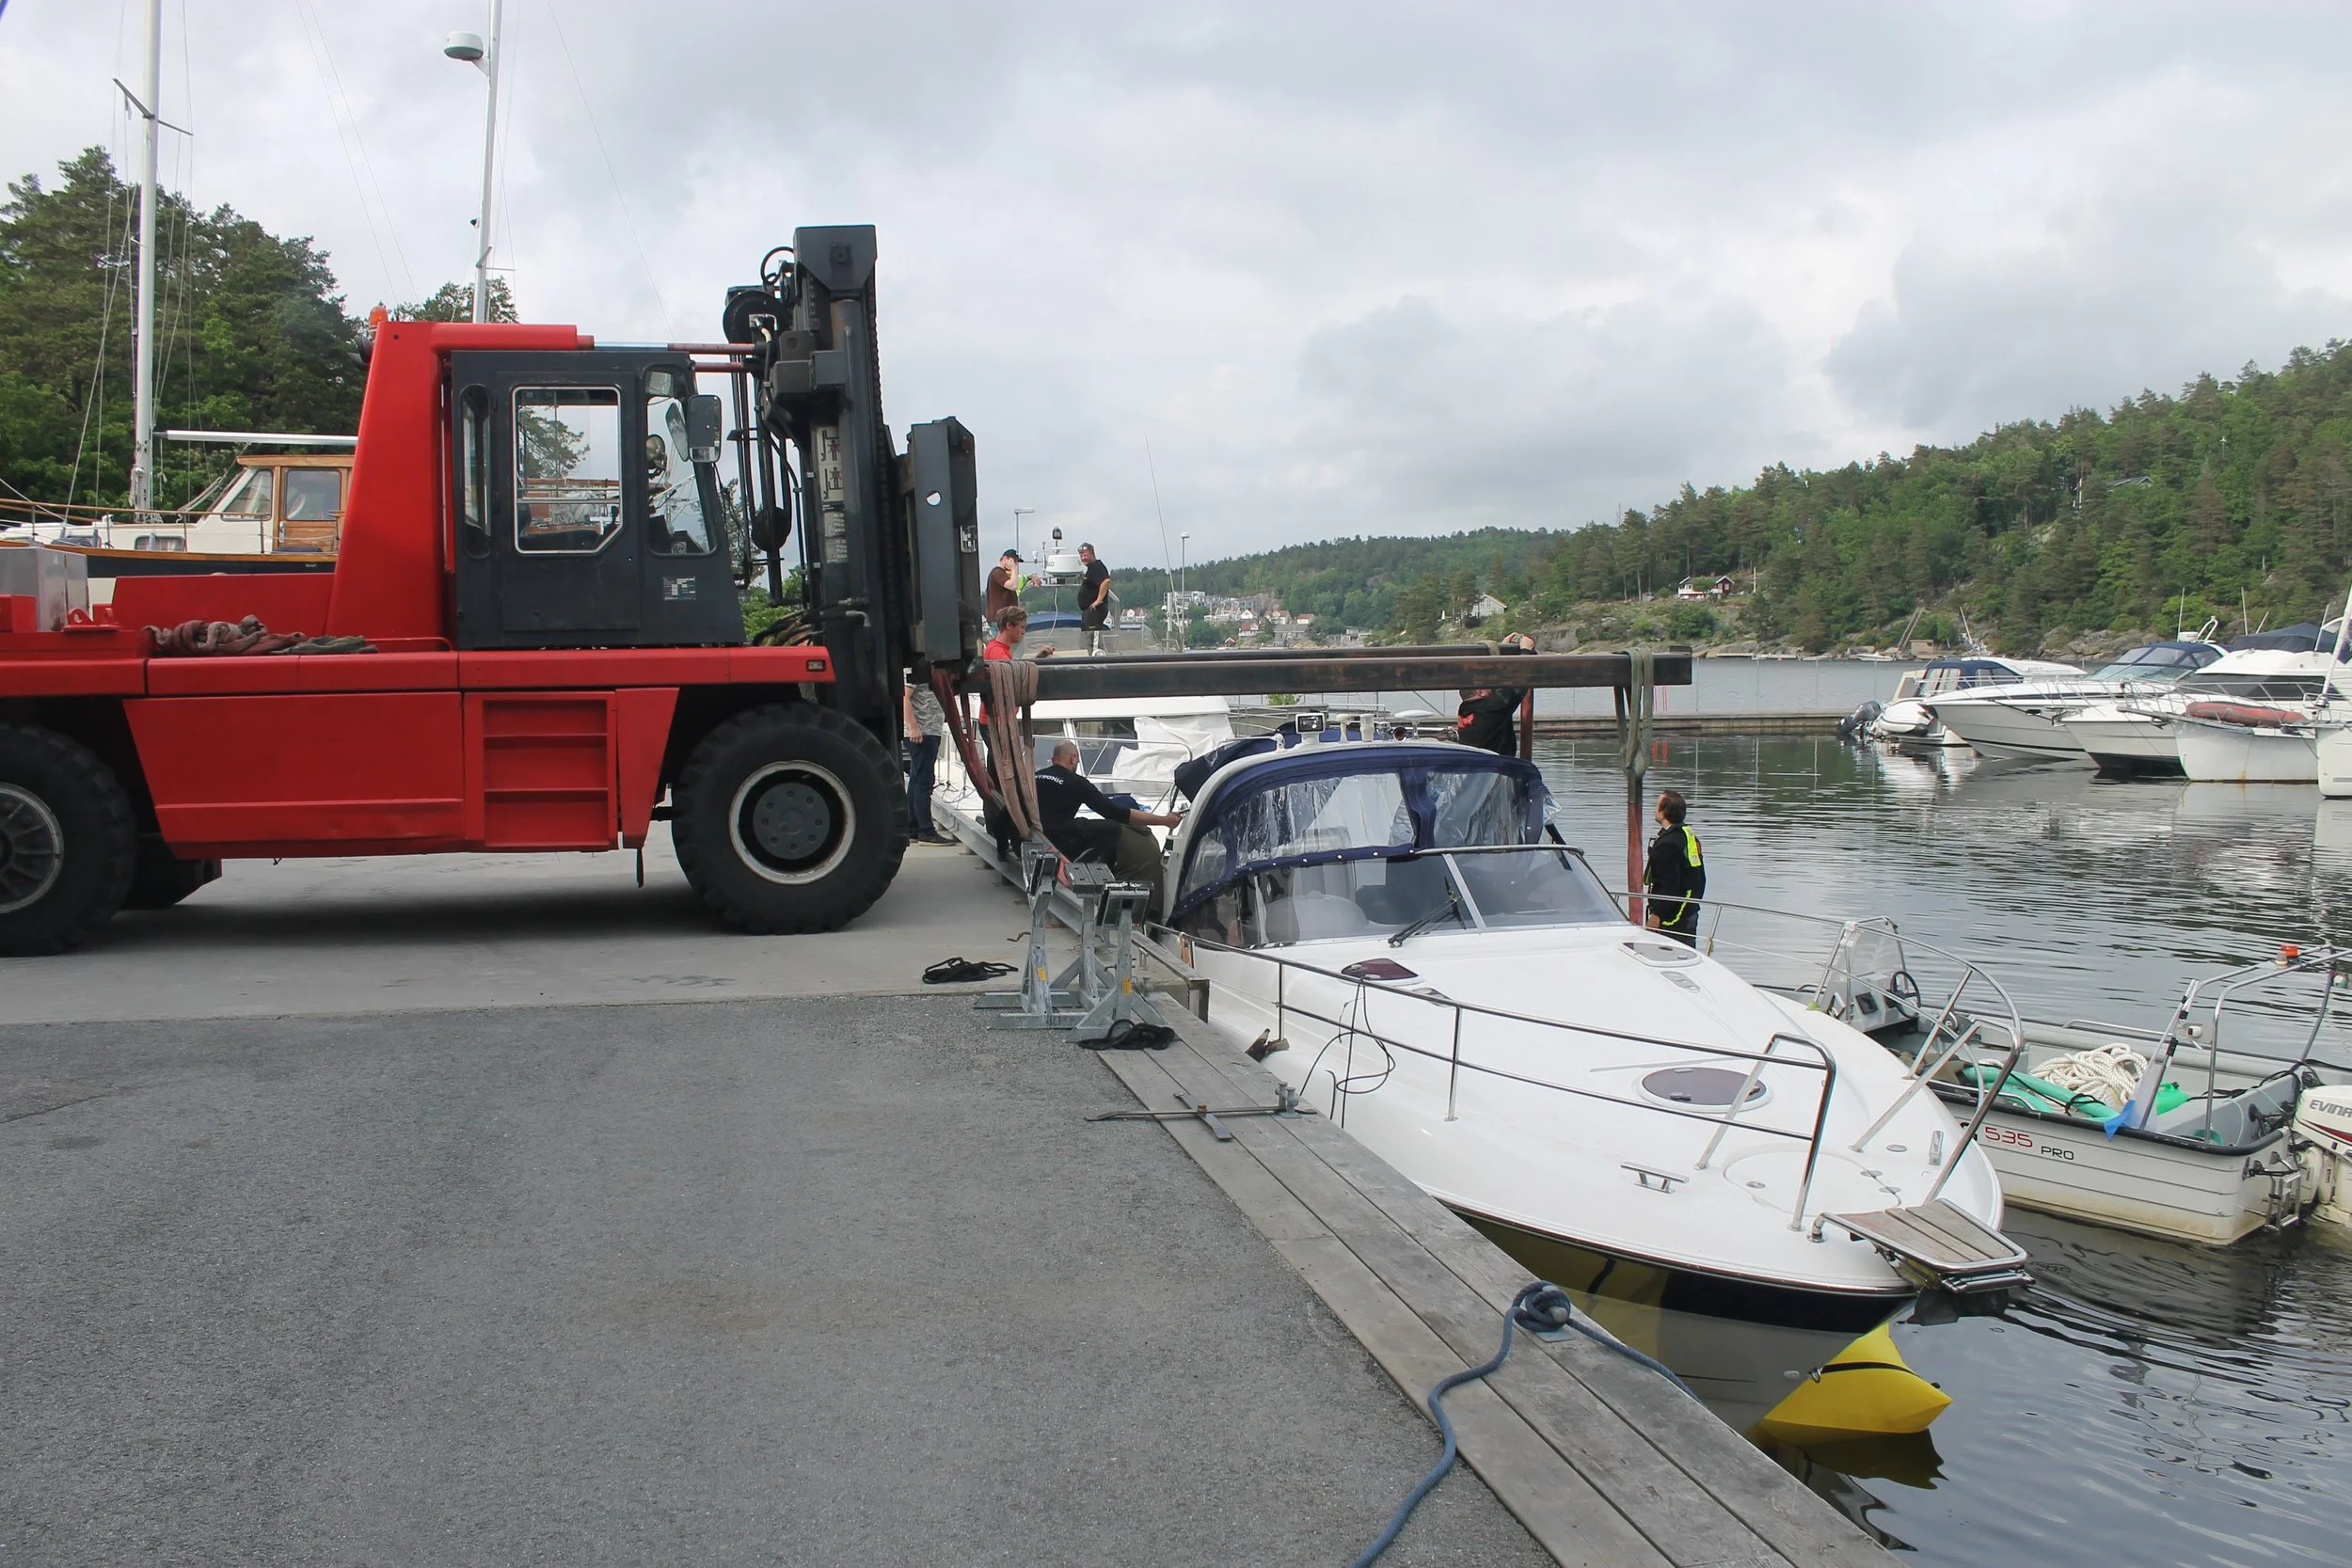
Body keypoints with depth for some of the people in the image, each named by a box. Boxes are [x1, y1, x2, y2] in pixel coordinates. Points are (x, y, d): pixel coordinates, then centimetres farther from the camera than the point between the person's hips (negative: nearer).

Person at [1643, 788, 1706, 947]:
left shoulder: (1667, 844, -19)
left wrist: (1655, 915, -19)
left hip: (1671, 917, -10)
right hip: (1690, 913, 10)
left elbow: (1669, 885, -23)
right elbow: (1700, 879, 18)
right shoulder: (1690, 836, 12)